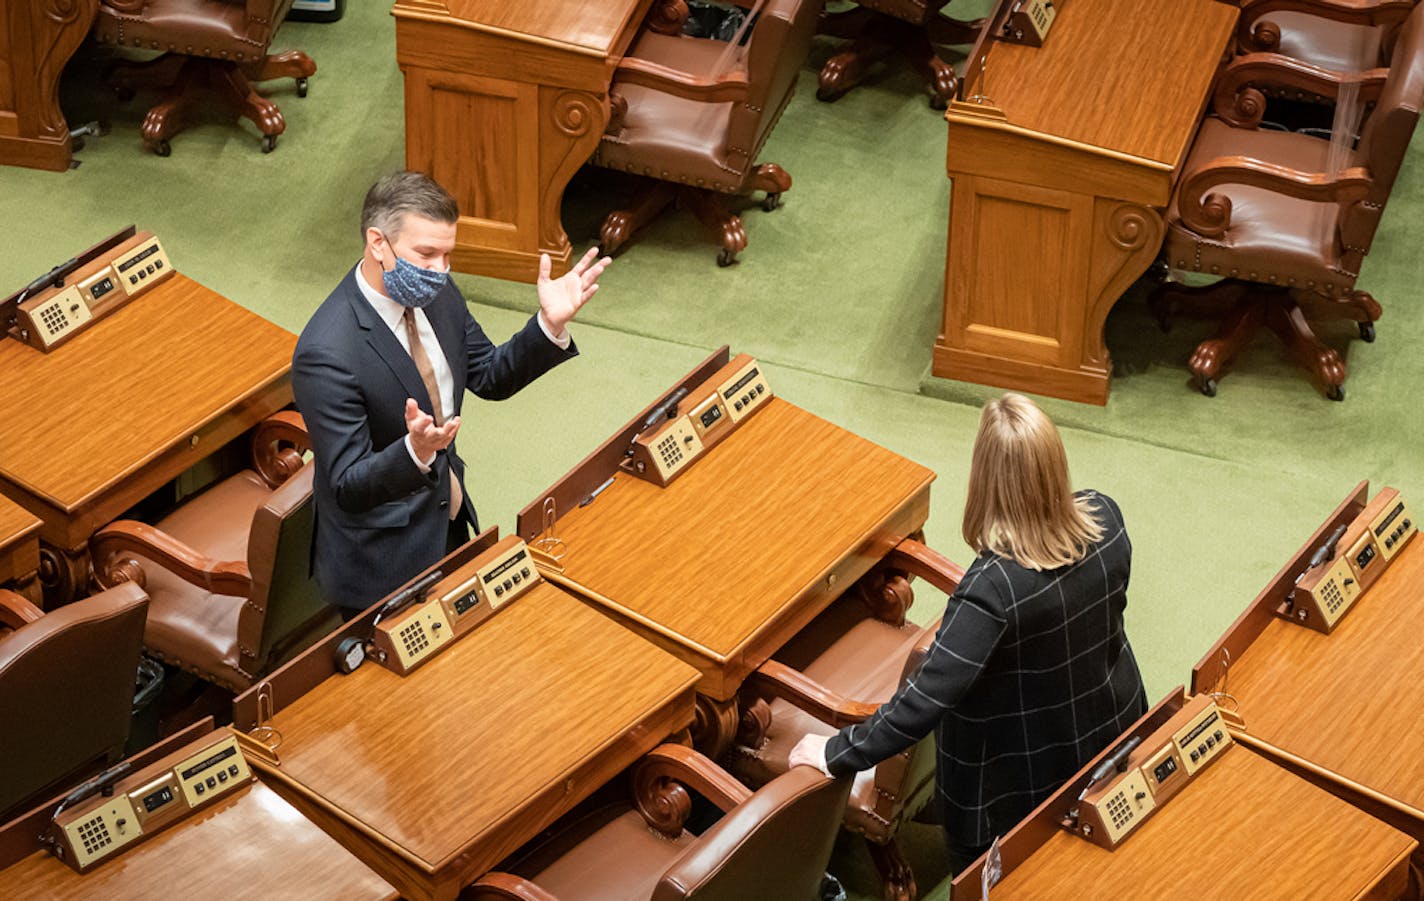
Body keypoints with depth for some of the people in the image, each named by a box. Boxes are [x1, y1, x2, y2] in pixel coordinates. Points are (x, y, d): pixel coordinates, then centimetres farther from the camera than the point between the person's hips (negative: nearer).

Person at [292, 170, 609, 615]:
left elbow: (490, 377, 6)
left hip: (449, 525, 8)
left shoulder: (436, 294, -8)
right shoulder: (327, 354, -31)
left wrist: (550, 325, -11)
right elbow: (347, 487, -28)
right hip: (383, 559, -8)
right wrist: (414, 452, -47)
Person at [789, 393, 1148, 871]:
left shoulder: (994, 585, -39)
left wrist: (836, 754, -26)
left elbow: (927, 698, -36)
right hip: (1114, 724, 6)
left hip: (1029, 769, -6)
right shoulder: (1105, 515, -20)